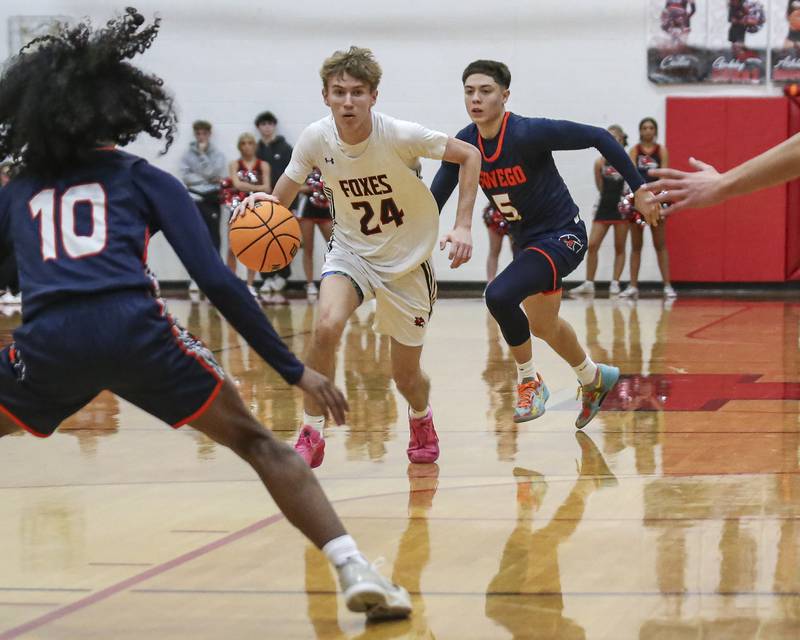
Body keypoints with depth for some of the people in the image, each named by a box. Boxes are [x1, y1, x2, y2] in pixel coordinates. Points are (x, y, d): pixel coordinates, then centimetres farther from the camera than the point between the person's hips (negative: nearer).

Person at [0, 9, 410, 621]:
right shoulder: (145, 180, 19)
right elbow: (218, 283, 8)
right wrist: (293, 369, 10)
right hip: (134, 329, -1)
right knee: (259, 444, 13)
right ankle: (356, 571, -1)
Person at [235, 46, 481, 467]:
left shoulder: (400, 136, -25)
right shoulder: (316, 139, -16)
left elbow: (468, 156, -13)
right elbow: (281, 199, -5)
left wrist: (463, 226, -21)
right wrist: (262, 202, -30)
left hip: (407, 260, -1)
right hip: (351, 251, 1)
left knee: (406, 377, 8)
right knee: (327, 326, -30)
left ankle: (421, 417, 46)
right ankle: (311, 435, -15)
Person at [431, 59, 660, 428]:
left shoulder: (528, 133, -25)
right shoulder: (464, 144, -7)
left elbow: (599, 138, -21)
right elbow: (435, 199, 1)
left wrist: (639, 190, -20)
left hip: (562, 236, -8)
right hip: (528, 241, 8)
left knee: (500, 296, -29)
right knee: (541, 325, 25)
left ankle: (529, 381, -6)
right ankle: (593, 378, 53)